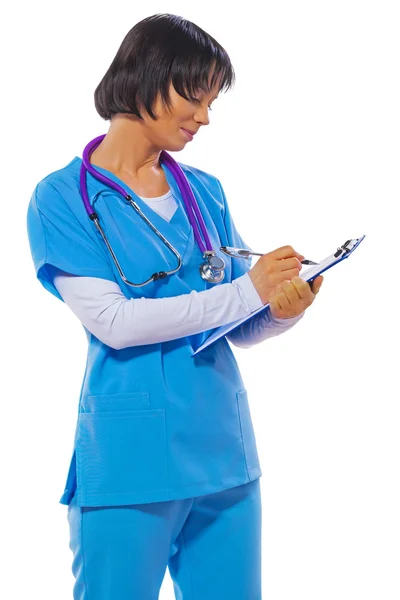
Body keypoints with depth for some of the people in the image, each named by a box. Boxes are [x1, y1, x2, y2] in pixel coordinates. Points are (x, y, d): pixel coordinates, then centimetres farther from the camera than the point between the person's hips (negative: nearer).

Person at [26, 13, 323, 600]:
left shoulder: (206, 192, 10)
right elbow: (114, 321, -16)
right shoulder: (63, 197, -4)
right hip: (130, 460, -5)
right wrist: (245, 292, -16)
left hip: (224, 452, 5)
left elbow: (239, 330, 11)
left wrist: (283, 310, -11)